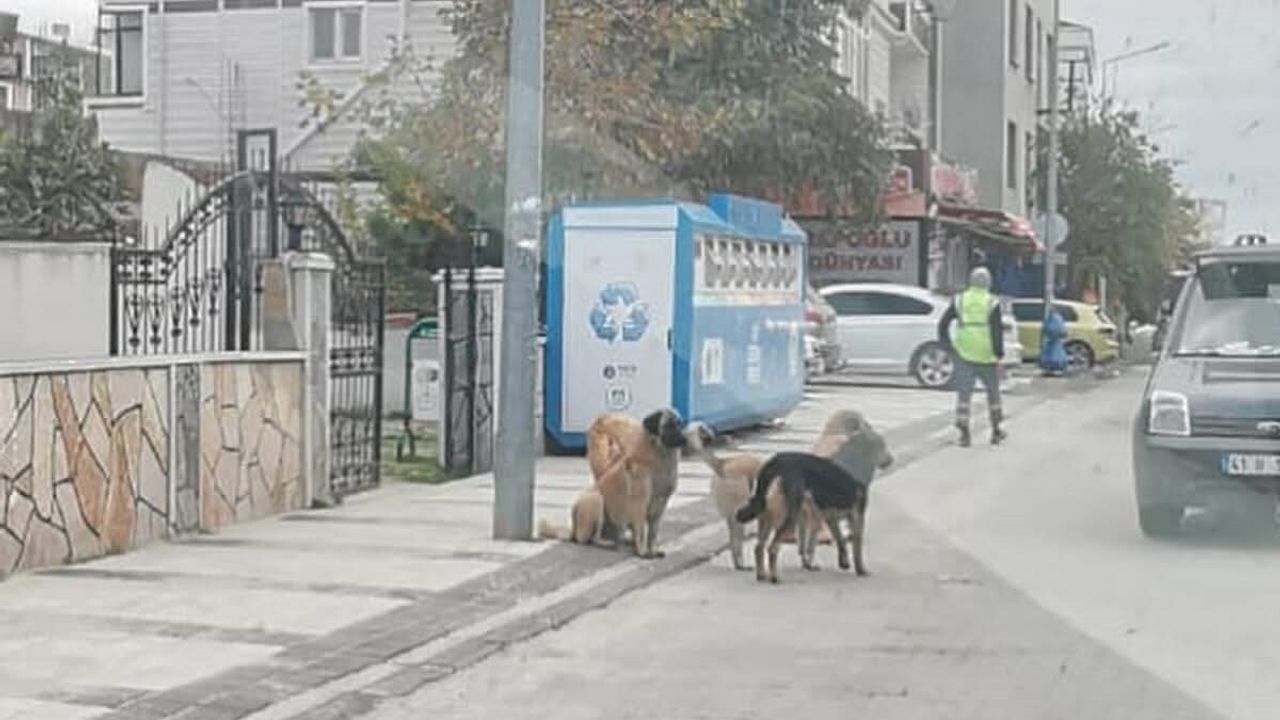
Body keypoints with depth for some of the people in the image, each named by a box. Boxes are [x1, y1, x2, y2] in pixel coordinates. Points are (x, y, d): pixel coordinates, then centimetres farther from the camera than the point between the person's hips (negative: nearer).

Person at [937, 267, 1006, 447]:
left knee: (964, 393, 0)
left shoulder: (959, 301, 4)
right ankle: (996, 432, 23)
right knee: (993, 392, 15)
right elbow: (997, 330, -11)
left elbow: (943, 324, 3)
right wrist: (999, 352, -4)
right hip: (986, 356, -1)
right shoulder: (992, 303, -4)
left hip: (963, 354, 1)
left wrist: (947, 345, 10)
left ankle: (964, 433, -11)